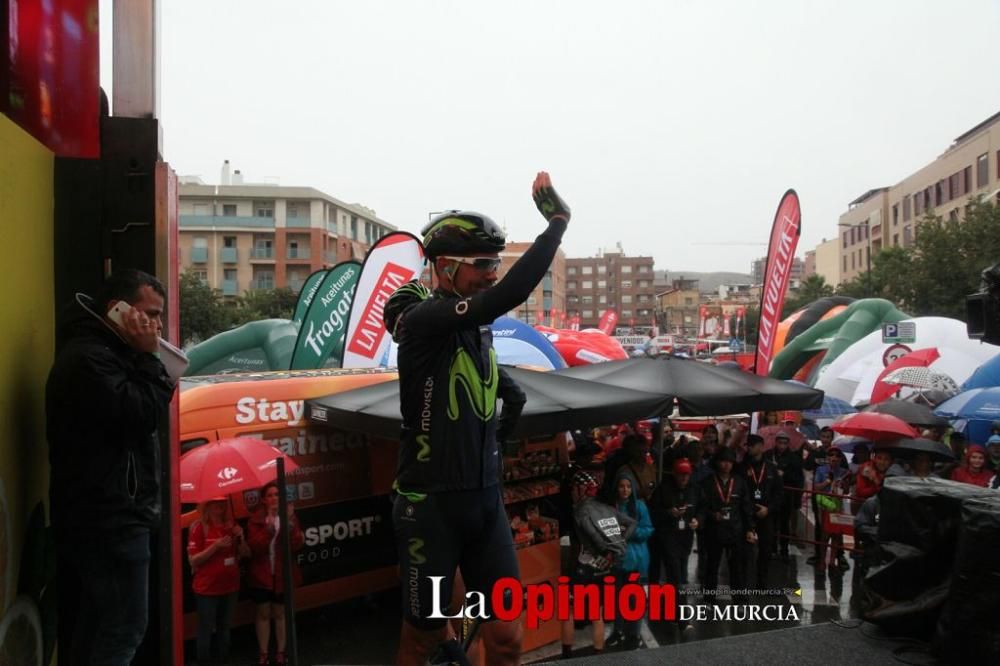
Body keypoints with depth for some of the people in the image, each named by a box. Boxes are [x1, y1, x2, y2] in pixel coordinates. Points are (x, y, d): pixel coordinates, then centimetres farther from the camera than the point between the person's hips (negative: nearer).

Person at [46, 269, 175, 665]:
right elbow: (143, 415, -24)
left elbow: (138, 411, 18)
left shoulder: (101, 352, 16)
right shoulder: (89, 358, -18)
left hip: (103, 515, 11)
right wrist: (147, 358, -17)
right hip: (109, 519, -11)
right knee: (123, 627, -4)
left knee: (96, 627, 18)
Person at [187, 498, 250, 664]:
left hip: (230, 586, 5)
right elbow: (193, 561, -13)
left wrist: (241, 538, -9)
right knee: (206, 630, -1)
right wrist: (216, 545, -23)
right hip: (207, 588, -5)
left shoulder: (232, 526, 6)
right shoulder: (199, 527, -10)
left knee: (224, 628, 14)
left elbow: (246, 555, 9)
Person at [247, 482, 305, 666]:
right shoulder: (256, 519, -5)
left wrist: (289, 522, -26)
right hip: (261, 575, -1)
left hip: (282, 574, 1)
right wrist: (269, 527, -29)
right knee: (263, 614, 9)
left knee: (280, 614, 12)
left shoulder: (289, 516, -2)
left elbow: (297, 545, -13)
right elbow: (254, 548, -17)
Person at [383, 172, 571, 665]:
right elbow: (507, 296, -33)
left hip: (485, 500, 6)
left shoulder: (479, 327, 6)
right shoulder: (422, 320, -18)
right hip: (430, 505, -6)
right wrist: (557, 222, -26)